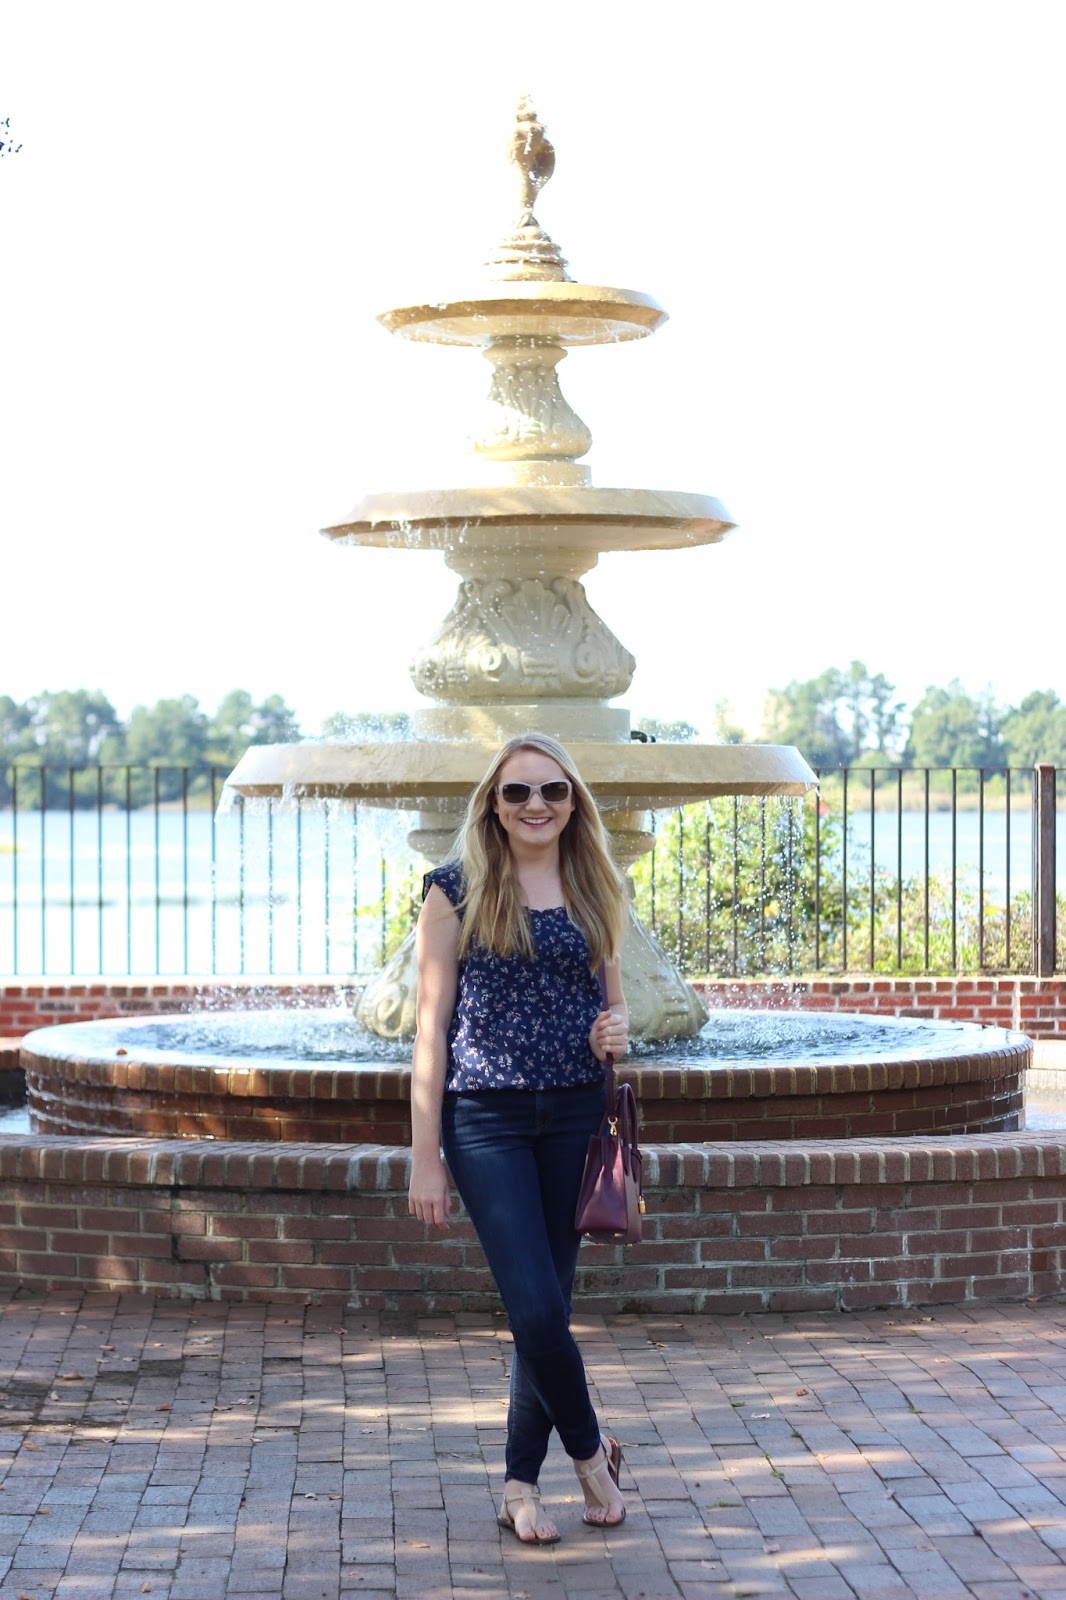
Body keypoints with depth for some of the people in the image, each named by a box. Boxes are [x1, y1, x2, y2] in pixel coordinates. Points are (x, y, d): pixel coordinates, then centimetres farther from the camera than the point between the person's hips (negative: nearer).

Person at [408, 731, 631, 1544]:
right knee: (536, 1308, -11)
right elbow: (431, 1025, -4)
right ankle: (591, 1448, 14)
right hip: (487, 1118, -4)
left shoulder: (595, 889, 9)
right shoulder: (457, 890, -3)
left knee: (548, 1307, 7)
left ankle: (522, 1484, 20)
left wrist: (618, 1029, -6)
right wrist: (426, 1158, -7)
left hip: (576, 1115, 4)